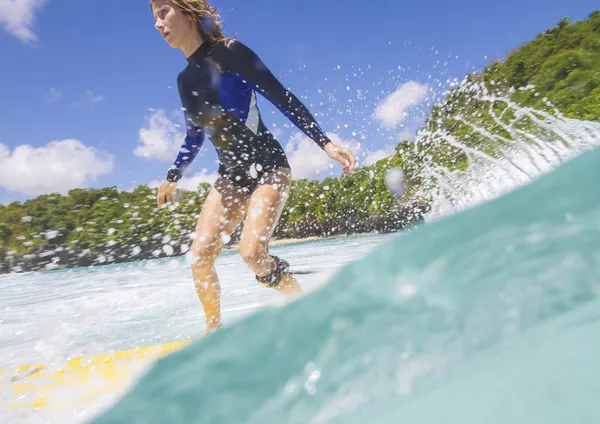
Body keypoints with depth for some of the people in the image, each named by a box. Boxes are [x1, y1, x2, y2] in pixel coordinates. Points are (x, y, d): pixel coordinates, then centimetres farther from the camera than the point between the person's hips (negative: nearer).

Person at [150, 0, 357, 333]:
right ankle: (213, 330, 18)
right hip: (231, 174, 7)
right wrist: (173, 177, 16)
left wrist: (326, 144, -19)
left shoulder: (229, 53, -9)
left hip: (268, 166, -7)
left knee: (252, 252, -22)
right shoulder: (185, 79, 10)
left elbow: (284, 100, -12)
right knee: (199, 257, -1)